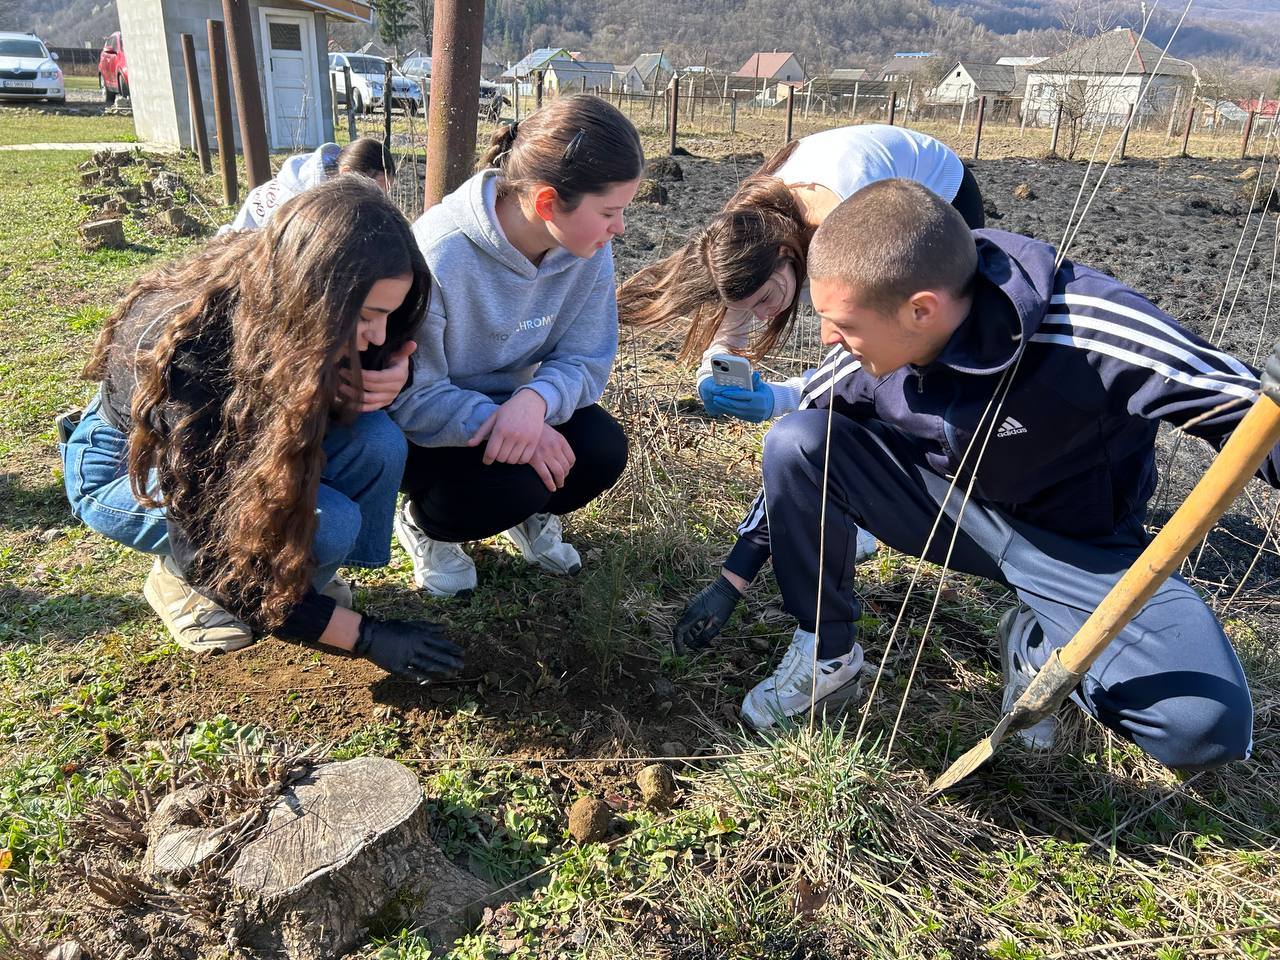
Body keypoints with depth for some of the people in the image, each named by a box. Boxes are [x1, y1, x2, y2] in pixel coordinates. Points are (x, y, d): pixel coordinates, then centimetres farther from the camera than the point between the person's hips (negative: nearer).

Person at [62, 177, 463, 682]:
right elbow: (213, 541, -33)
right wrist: (366, 635, -29)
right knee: (324, 522, -32)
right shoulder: (185, 351, -38)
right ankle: (182, 577, -2)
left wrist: (389, 379, -27)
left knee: (377, 442, -26)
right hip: (128, 470, -4)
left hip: (244, 447, 5)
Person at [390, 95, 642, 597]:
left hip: (512, 405, 5)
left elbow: (586, 360, -13)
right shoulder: (440, 255, -33)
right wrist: (496, 423, -39)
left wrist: (535, 400, -34)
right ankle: (423, 524, 5)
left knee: (603, 450, -20)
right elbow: (409, 397, -27)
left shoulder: (589, 251, -15)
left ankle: (531, 512, 15)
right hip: (422, 428, -5)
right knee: (514, 479, -31)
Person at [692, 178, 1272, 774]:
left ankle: (1038, 645, 7)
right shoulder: (866, 352, -16)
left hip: (1080, 546, -2)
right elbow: (797, 469, 0)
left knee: (1207, 727, -26)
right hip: (947, 503, 3)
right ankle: (826, 653, -2)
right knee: (795, 441, -21)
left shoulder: (1091, 332, -32)